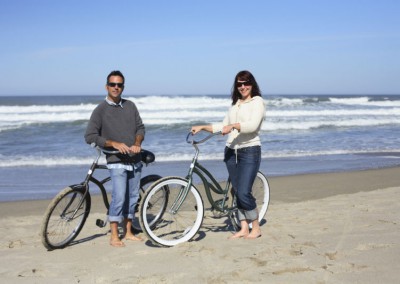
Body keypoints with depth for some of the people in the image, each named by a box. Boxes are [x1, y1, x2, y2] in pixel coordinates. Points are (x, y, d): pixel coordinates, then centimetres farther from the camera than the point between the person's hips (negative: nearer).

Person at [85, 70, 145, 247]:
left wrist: (137, 143, -9)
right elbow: (90, 136, -8)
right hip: (117, 161, -5)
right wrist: (114, 143, -17)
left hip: (135, 160, 5)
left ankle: (128, 232, 22)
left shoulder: (130, 106, 11)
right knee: (119, 196, -15)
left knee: (132, 197, 9)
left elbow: (140, 127, 12)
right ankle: (114, 236, -4)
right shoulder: (101, 110, -3)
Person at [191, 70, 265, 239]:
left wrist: (233, 125, -31)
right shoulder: (235, 104, 18)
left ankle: (256, 228, 5)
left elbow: (253, 125, -18)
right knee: (237, 192, 6)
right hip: (231, 151, 7)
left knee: (243, 192, -12)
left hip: (249, 151, -7)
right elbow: (223, 127, 19)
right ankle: (244, 228, 14)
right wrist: (202, 127, 11)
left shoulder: (257, 101, -2)